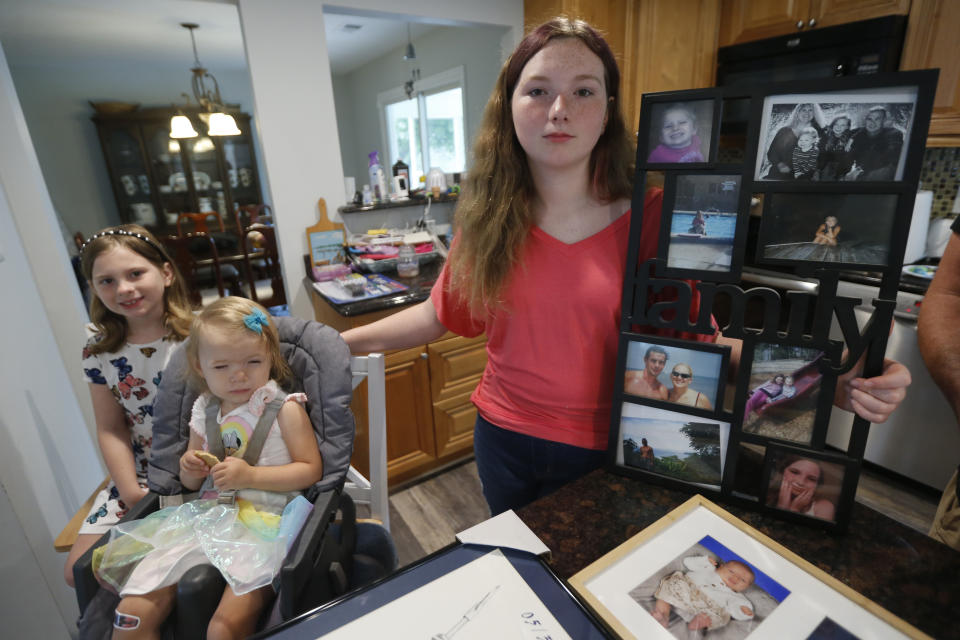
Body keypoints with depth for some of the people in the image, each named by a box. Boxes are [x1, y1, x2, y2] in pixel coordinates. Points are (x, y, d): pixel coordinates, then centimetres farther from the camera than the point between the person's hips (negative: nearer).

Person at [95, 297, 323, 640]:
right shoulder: (204, 412, 10)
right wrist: (190, 470, -2)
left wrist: (250, 476, -17)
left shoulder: (285, 409, -7)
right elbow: (192, 483, 22)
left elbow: (311, 470, -9)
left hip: (264, 522, -5)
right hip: (206, 517, 6)